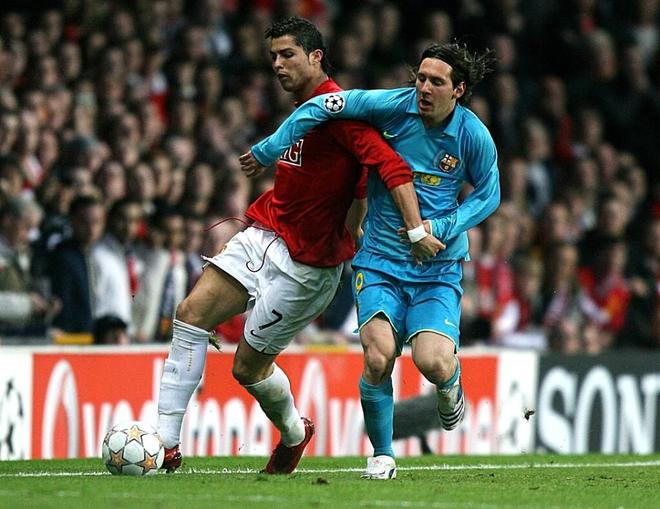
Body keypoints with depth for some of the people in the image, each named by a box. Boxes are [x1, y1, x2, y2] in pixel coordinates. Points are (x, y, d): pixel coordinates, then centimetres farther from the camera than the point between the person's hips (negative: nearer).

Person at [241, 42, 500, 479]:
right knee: (378, 357, -20)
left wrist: (442, 227, -10)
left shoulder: (474, 136, -8)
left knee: (434, 364, -20)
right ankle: (382, 455, 4)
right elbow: (321, 106, -5)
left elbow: (489, 195, 5)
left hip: (438, 266, 0)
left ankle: (451, 387, 21)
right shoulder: (394, 106, -11)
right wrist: (268, 151, -3)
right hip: (380, 260, 0)